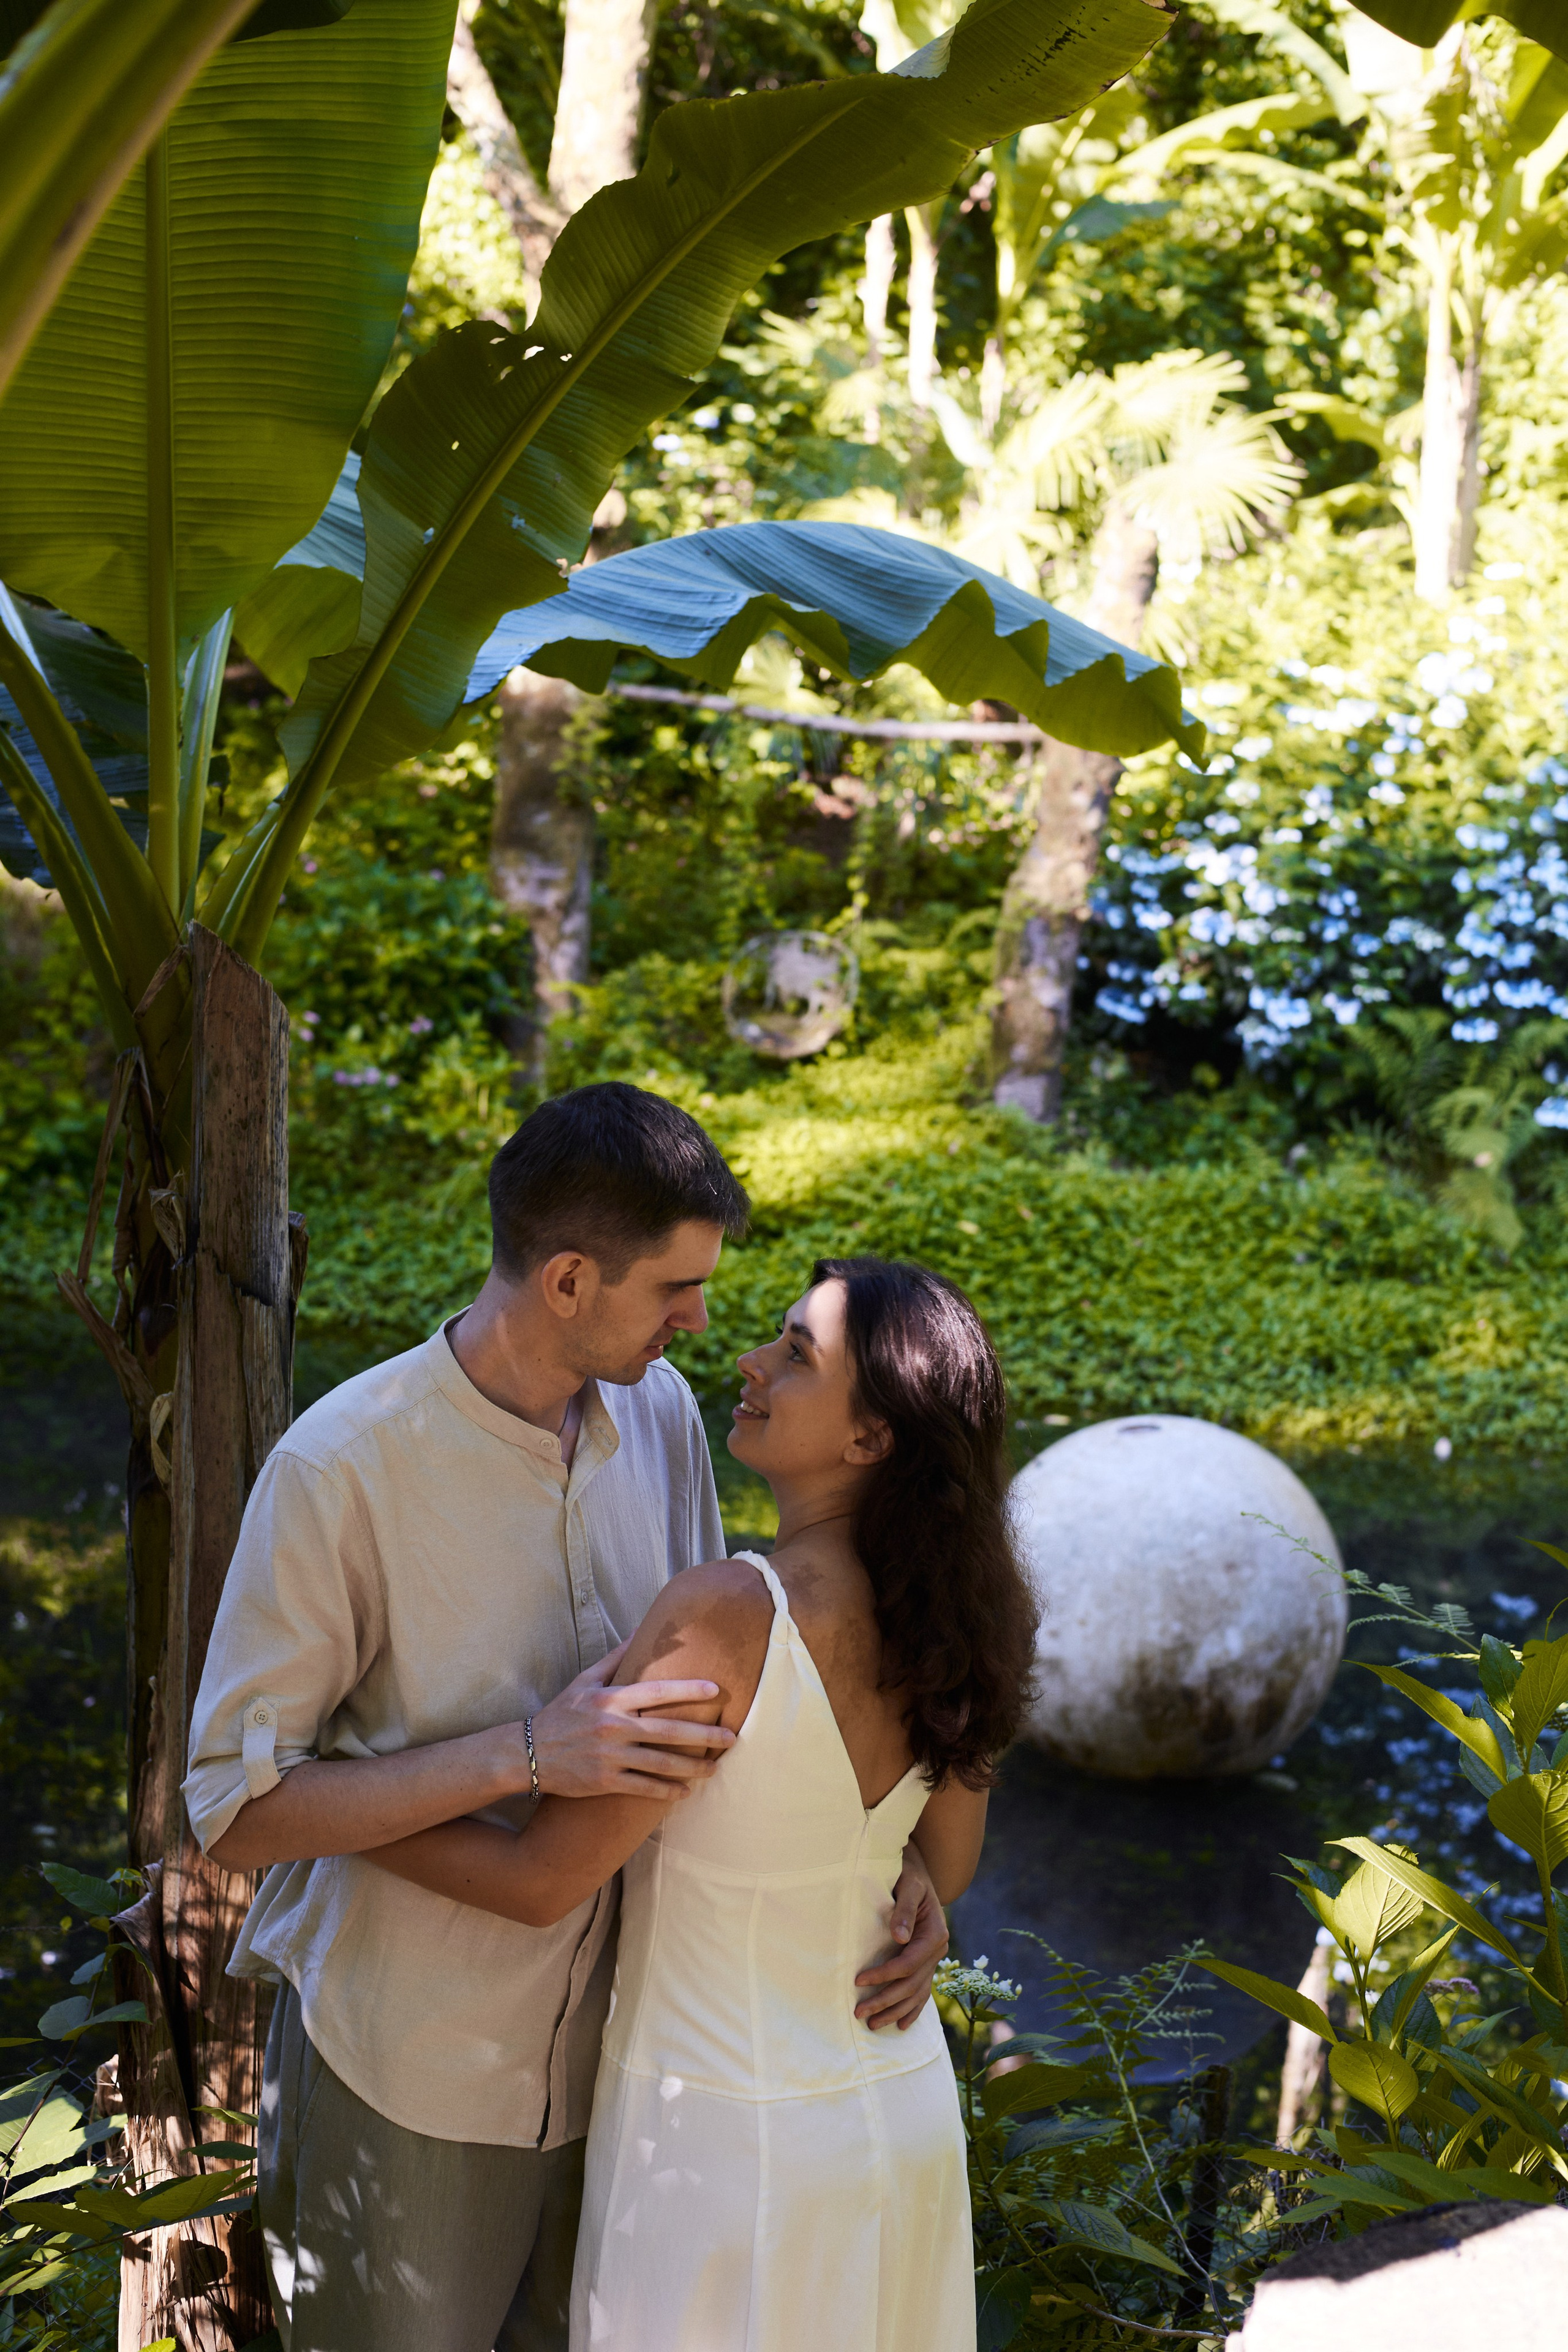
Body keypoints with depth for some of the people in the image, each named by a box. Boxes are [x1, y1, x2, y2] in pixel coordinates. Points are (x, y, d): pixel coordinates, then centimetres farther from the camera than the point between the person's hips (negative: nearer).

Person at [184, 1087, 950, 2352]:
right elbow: (232, 1809, -21)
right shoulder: (342, 1467, -23)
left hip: (612, 2041, 5)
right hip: (410, 2076, -5)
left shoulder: (660, 1413, -5)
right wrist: (526, 1756, -31)